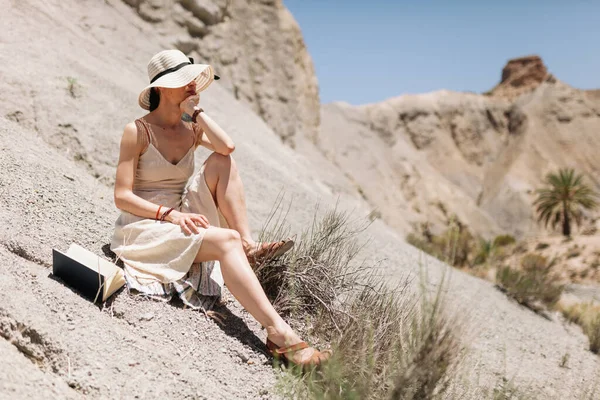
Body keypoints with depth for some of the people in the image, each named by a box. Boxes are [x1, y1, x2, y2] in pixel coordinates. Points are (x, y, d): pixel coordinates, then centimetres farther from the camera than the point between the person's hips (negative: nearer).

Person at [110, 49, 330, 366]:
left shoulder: (192, 130, 9)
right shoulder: (137, 131, -6)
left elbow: (227, 146, -15)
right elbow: (122, 197, -12)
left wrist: (196, 110, -7)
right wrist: (171, 215, -23)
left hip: (182, 220, 6)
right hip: (145, 226, -6)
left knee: (221, 161, -16)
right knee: (227, 240, -31)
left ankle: (248, 244, -23)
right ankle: (277, 331, -43)